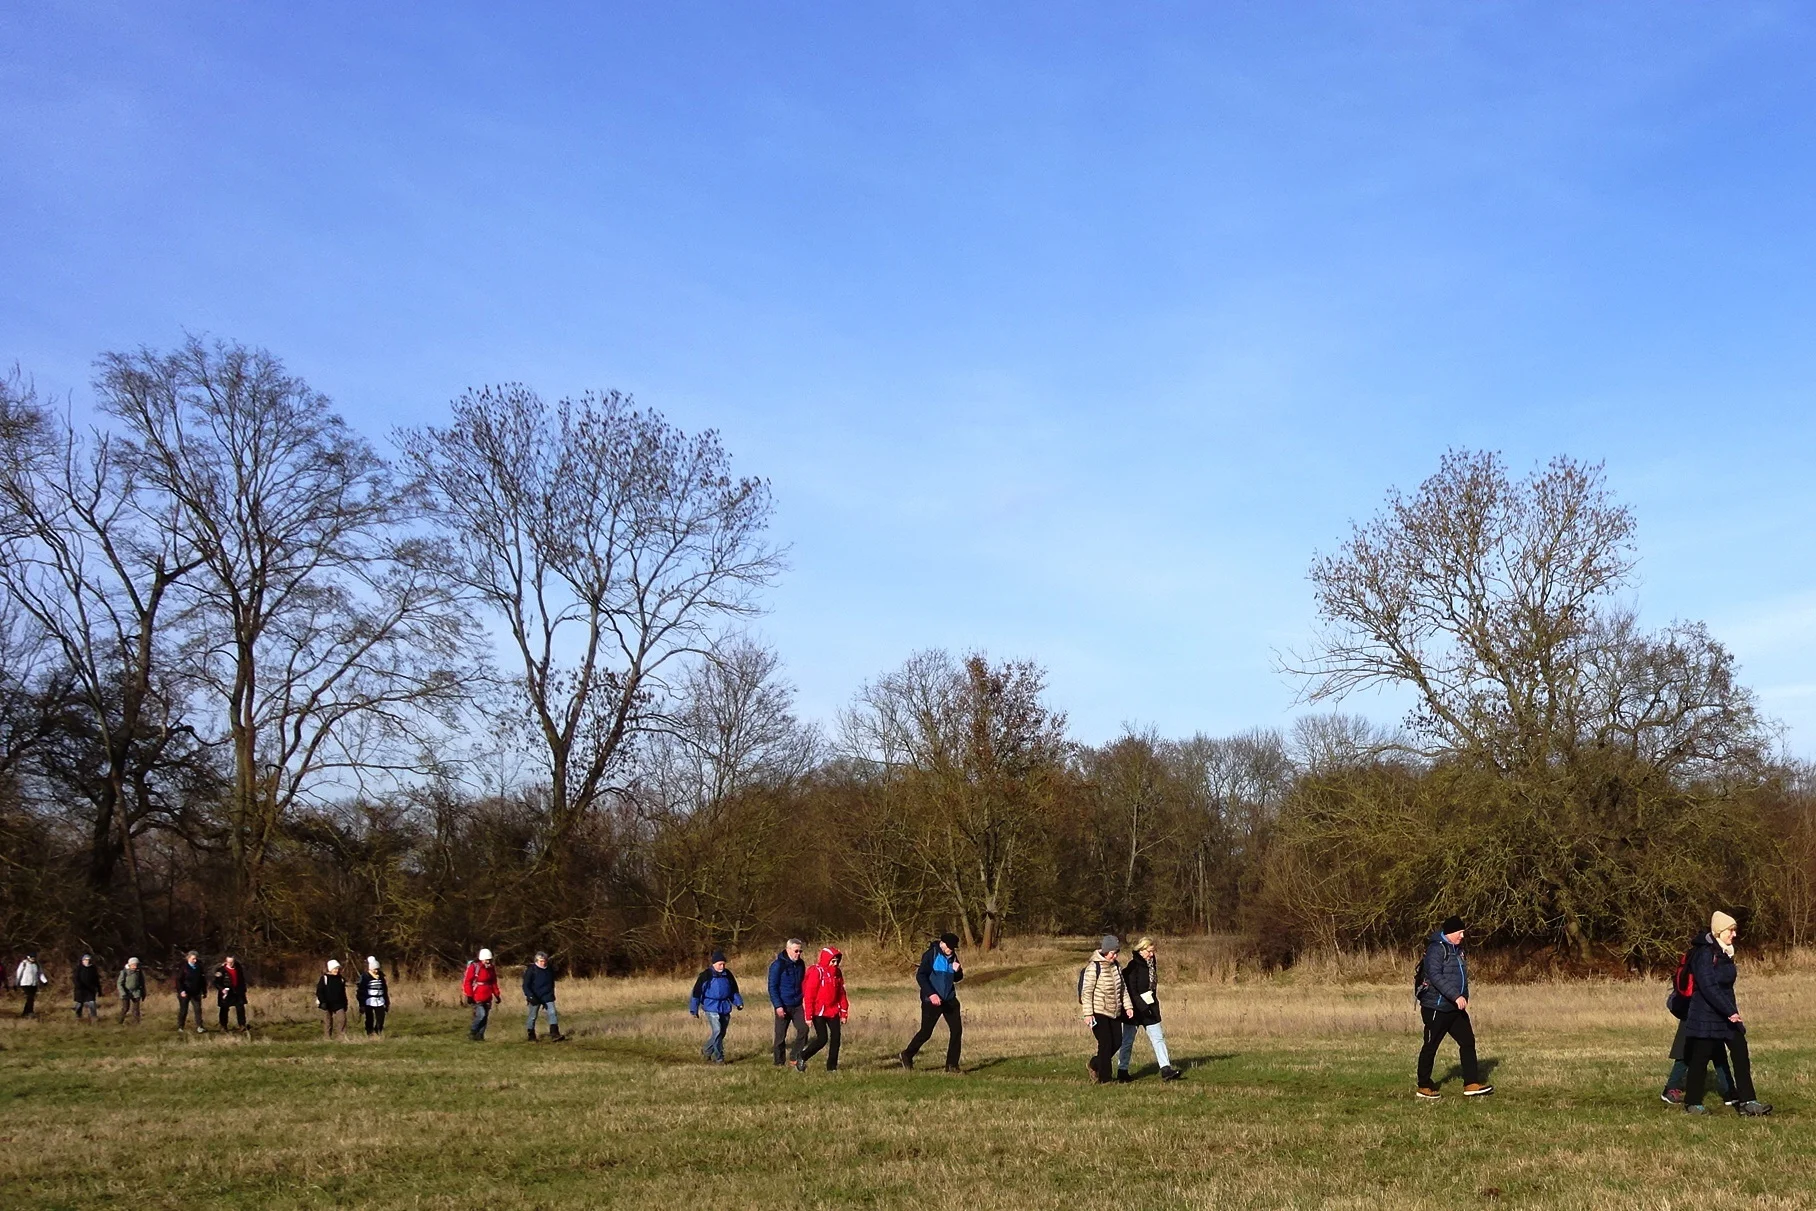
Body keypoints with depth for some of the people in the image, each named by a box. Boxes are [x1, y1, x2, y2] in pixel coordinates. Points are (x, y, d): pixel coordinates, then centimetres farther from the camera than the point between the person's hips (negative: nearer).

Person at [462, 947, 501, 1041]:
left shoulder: (491, 968, 11)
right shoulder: (474, 967, -10)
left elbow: (494, 983, 19)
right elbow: (467, 982, -12)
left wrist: (496, 995, 13)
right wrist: (469, 996, -15)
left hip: (487, 998, 7)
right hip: (476, 998, -7)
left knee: (485, 1017, 5)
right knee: (481, 1015, -18)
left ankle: (480, 1036, 13)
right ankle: (471, 1032, 1)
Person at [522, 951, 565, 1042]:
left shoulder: (550, 970, 6)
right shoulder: (531, 970, -9)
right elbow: (525, 986, -11)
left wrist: (552, 995, 22)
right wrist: (531, 996, -22)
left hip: (547, 997, 4)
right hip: (535, 998, -4)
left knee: (552, 1013, -11)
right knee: (532, 1016, 5)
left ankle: (554, 1035, -16)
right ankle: (531, 1036, 19)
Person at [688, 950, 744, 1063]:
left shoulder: (727, 974, 7)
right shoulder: (706, 976, -8)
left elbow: (734, 990, 21)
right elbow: (697, 993, -5)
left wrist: (738, 1002, 12)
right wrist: (694, 1010, -6)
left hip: (725, 1008, 6)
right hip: (712, 1007, -5)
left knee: (722, 1033, 10)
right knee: (717, 1030, -17)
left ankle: (707, 1050, 31)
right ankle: (718, 1057, -8)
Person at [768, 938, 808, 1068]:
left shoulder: (800, 964, 6)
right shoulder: (778, 965, -12)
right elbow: (772, 987, -12)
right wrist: (778, 1006, -18)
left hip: (797, 1005, 5)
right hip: (783, 1006, -5)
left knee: (803, 1028, -10)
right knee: (780, 1035, 3)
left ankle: (795, 1056, 3)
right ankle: (779, 1062, 14)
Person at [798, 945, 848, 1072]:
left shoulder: (837, 972, 8)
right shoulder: (816, 972, -13)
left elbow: (841, 993, 13)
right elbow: (809, 995, -14)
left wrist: (843, 1013, 11)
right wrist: (809, 1016, -15)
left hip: (833, 1011, 6)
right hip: (819, 1012, -6)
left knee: (835, 1037, 1)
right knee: (822, 1039, -8)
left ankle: (832, 1066, 11)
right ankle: (802, 1058, 12)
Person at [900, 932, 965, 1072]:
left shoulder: (953, 957, 9)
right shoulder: (931, 955, -11)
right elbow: (920, 976, -15)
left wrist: (958, 971, -5)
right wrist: (931, 994, -25)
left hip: (949, 1000, 6)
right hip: (932, 1000, -6)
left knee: (957, 1030, -2)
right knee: (926, 1032, 0)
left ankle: (952, 1065, 6)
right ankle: (907, 1055, 23)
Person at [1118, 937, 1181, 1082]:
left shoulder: (1151, 964, 9)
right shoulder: (1133, 966, -15)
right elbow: (1131, 990, -20)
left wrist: (1154, 1005, 17)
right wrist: (1142, 1006, -24)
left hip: (1149, 1007, 7)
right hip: (1135, 1008, -7)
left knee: (1158, 1038, 0)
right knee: (1128, 1040, 4)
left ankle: (1166, 1069, -3)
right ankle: (1122, 1071, 15)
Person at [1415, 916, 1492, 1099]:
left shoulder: (1456, 948, 13)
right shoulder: (1436, 948, -17)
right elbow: (1435, 976, -27)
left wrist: (1463, 997, 19)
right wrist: (1456, 996, -31)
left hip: (1455, 1008, 9)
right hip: (1437, 1007, -9)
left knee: (1468, 1041, 5)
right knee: (1431, 1046, 1)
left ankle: (1471, 1084, 9)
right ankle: (1424, 1087, 11)